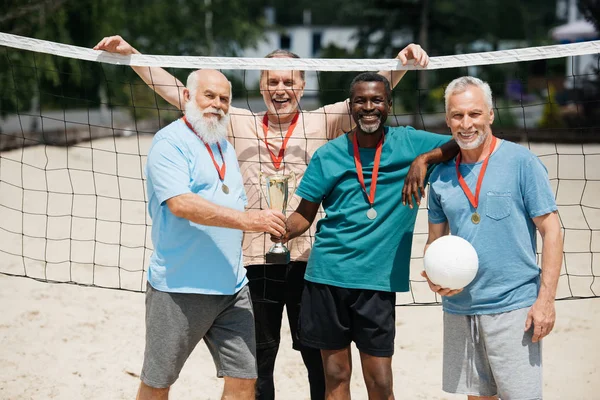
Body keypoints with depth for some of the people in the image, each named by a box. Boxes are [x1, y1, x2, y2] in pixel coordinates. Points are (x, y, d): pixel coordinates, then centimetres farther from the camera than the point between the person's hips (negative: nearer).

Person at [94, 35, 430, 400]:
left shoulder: (321, 123, 3)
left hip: (307, 258, -1)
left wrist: (401, 62, -22)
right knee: (258, 361, 15)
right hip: (255, 259, 1)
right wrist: (130, 54, -1)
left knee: (320, 361, 10)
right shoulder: (239, 124, 7)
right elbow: (179, 94, 5)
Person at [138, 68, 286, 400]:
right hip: (179, 288, -7)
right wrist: (246, 219, -26)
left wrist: (265, 224, 10)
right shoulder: (170, 142, -9)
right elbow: (181, 204, -23)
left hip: (232, 288, 7)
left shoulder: (225, 147, 17)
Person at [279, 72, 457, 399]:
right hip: (327, 274, 1)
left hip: (378, 279, -1)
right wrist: (283, 230, -14)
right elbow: (304, 214, 7)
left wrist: (425, 159, -15)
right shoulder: (328, 154, 5)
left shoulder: (408, 142, 3)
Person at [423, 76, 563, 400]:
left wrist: (546, 299, -12)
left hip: (513, 307, -5)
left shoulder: (520, 161, -6)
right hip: (458, 309, 5)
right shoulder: (441, 175, 7)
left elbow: (551, 231, -6)